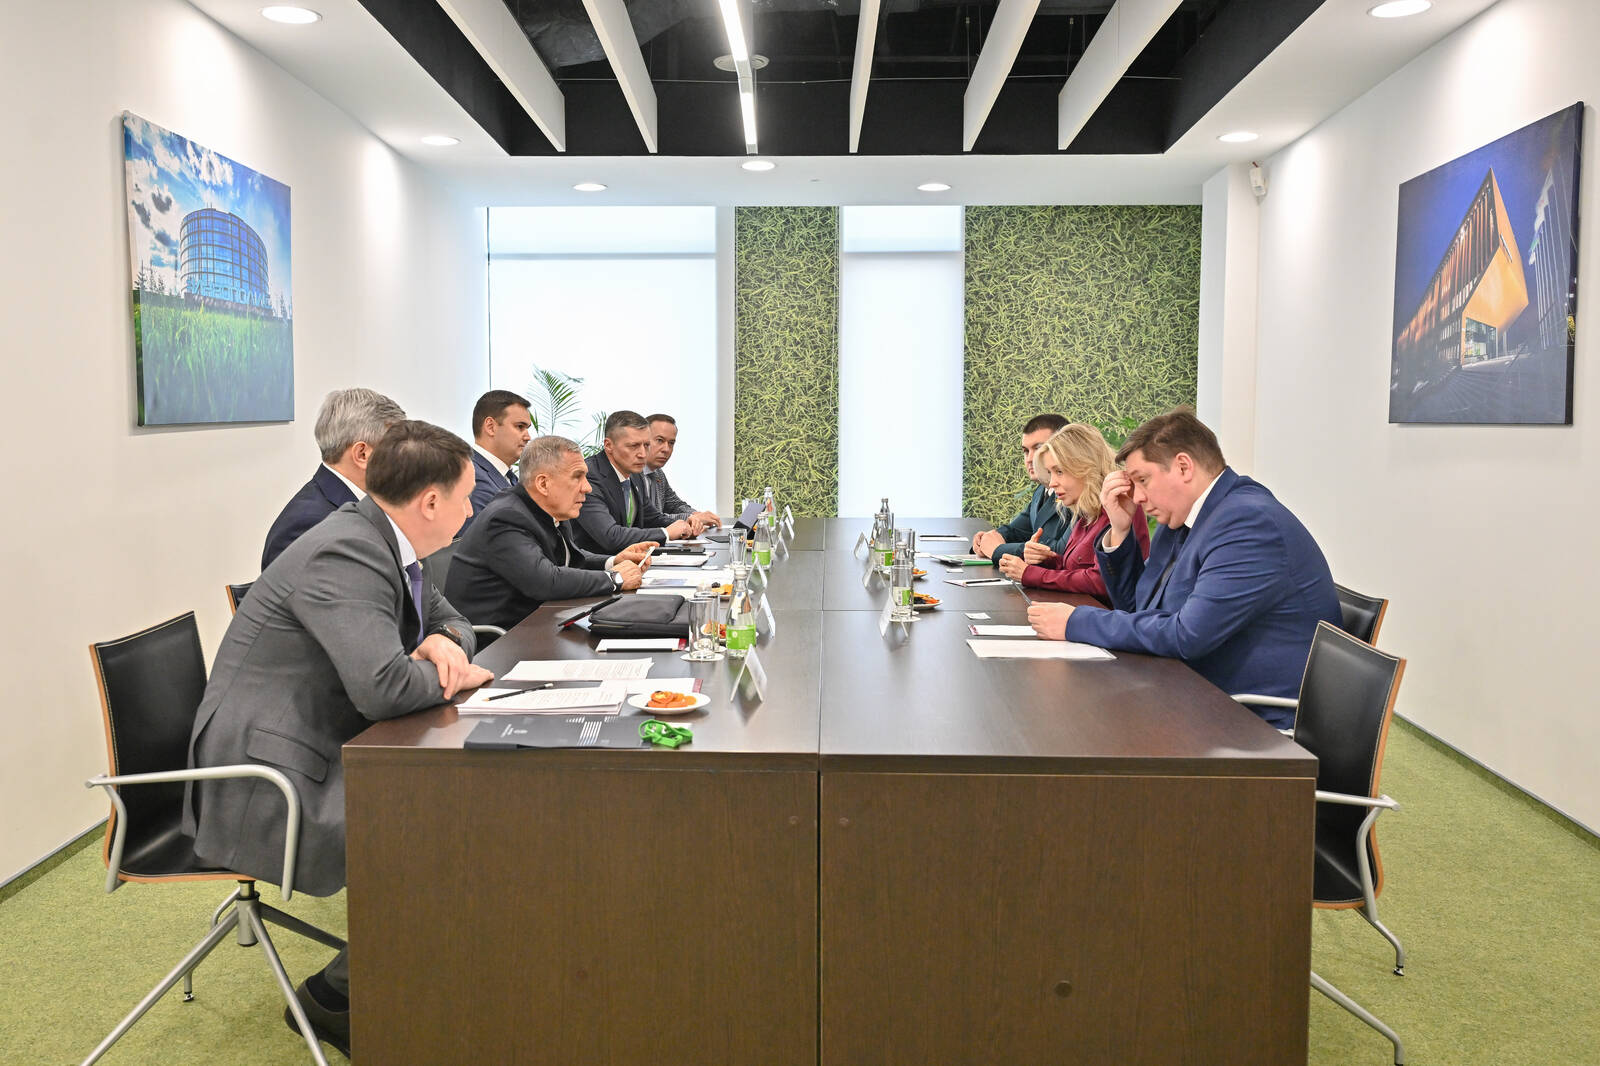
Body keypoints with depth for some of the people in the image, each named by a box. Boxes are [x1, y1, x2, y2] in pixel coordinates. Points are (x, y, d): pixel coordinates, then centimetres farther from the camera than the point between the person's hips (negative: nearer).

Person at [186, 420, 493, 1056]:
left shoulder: (381, 541, 6)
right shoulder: (344, 554, -23)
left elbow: (447, 617, 21)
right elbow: (383, 687, -35)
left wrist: (444, 642, -3)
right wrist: (452, 678, -14)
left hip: (324, 759, 10)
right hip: (268, 790, -10)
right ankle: (335, 999, 1)